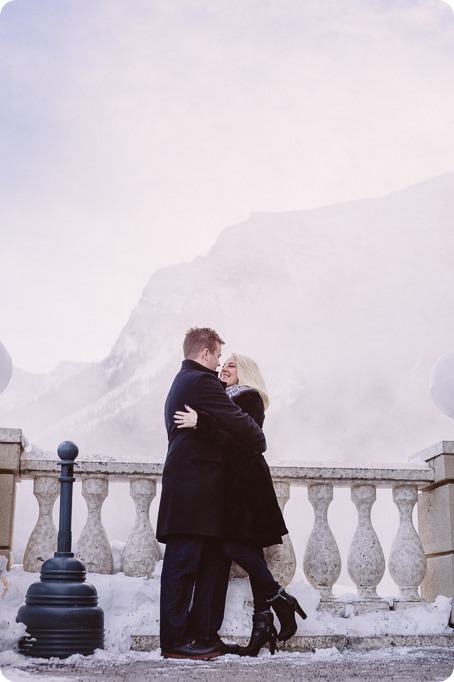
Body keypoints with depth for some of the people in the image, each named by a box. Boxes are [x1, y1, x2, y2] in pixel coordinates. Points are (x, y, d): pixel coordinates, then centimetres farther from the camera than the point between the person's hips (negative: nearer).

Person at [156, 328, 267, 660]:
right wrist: (260, 440, 5)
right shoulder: (201, 382, -11)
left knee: (215, 560, 11)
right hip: (194, 487, -11)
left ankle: (204, 636, 15)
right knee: (183, 562, -6)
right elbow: (236, 420, -13)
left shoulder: (182, 383, 23)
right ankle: (175, 640, -1)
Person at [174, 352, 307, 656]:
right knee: (249, 548, 5)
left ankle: (280, 600, -2)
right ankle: (263, 620, 6)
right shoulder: (228, 399, 20)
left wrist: (201, 422, -27)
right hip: (234, 481, 8)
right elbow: (226, 436, 16)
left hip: (247, 481, -8)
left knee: (234, 543, -13)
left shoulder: (250, 398, -6)